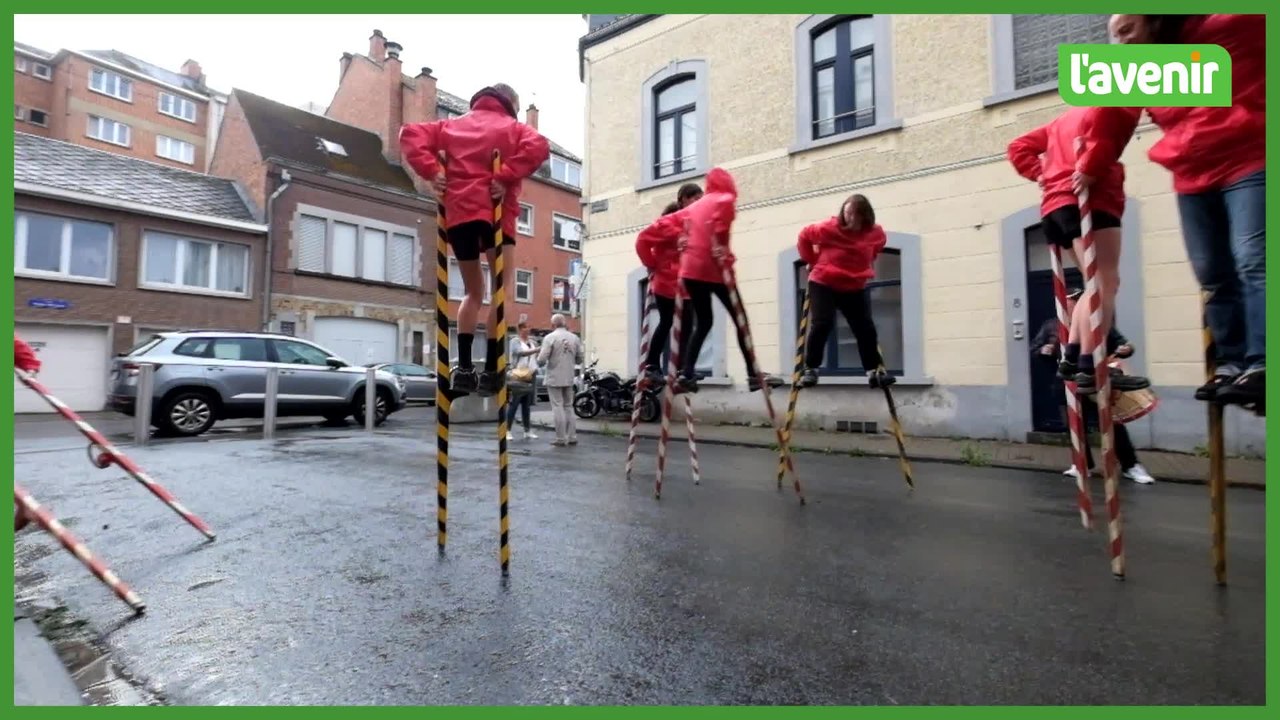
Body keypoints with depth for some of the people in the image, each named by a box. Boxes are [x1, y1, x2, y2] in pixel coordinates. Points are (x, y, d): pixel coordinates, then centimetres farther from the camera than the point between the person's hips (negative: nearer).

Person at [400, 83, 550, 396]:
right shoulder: (512, 127, 11)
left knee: (473, 291, 15)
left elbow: (410, 133, 14)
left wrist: (430, 170, 4)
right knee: (503, 285, -2)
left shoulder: (453, 125, 23)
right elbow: (539, 147, -10)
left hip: (458, 214, 5)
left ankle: (464, 367, 9)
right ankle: (492, 369, -12)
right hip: (493, 212, -4)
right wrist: (506, 177, -13)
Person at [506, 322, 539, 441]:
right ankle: (507, 431, -3)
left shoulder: (532, 342, 17)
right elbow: (521, 352, -20)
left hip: (531, 376, 6)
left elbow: (537, 358, 16)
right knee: (513, 404, -6)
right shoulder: (515, 341, -2)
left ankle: (527, 431, 12)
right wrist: (538, 349, -31)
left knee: (527, 405, 8)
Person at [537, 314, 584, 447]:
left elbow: (541, 360, -14)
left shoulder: (550, 337, -10)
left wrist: (541, 362, 8)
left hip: (554, 378, -4)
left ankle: (561, 438, 3)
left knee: (558, 407, 1)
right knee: (569, 407, 14)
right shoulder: (575, 338, 3)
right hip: (569, 378, 4)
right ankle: (572, 437, 14)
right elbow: (579, 359, 7)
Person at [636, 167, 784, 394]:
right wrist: (721, 242, -18)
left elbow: (663, 223, 19)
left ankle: (686, 375, 4)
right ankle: (754, 375, 4)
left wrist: (677, 238, 9)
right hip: (713, 268, -6)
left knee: (703, 322, 14)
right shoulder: (725, 198, 4)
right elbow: (726, 207, -20)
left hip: (690, 269, 6)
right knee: (739, 319, 3)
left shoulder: (693, 207, 24)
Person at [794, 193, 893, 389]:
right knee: (821, 324, -15)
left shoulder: (876, 233, -4)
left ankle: (874, 370, 16)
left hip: (855, 288, 4)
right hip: (823, 284, -4)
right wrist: (813, 261, 3)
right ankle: (810, 369, -2)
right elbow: (804, 236, 0)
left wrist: (862, 266, 9)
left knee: (866, 328, 3)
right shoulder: (828, 228, -16)